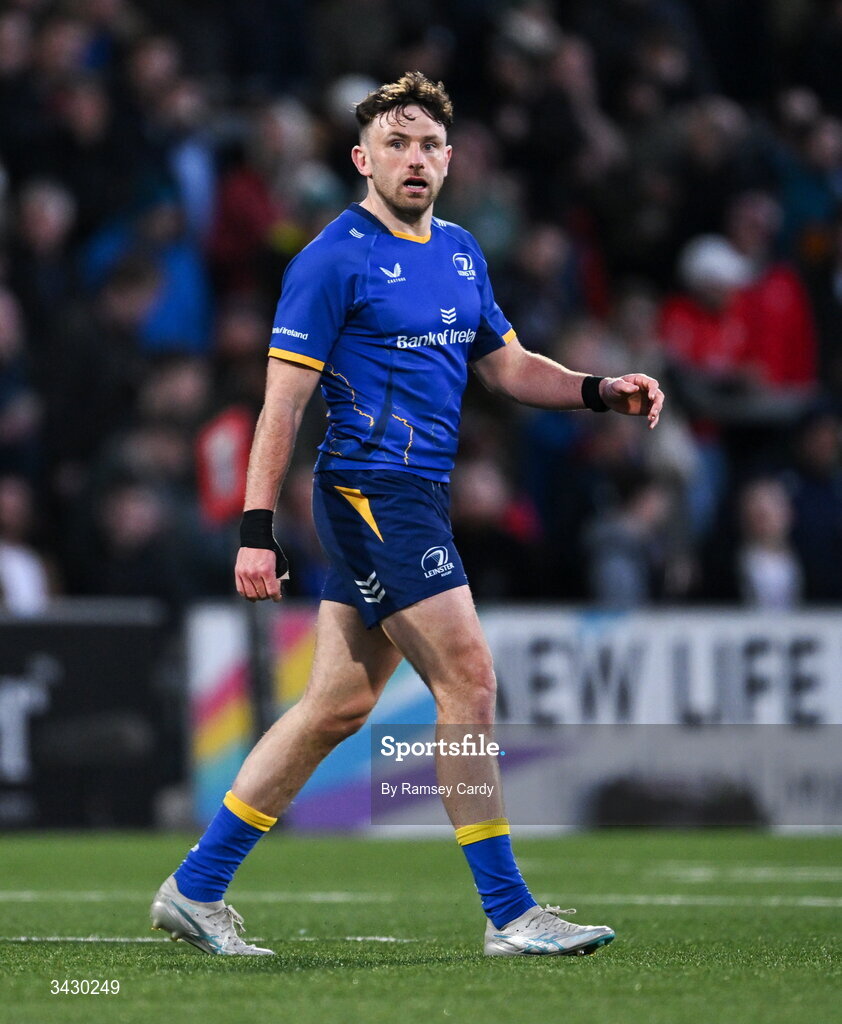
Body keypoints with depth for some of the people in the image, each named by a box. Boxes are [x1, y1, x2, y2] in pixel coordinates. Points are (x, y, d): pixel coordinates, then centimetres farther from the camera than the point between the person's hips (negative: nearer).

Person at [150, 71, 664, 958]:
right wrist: (256, 530, -16)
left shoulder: (459, 251, 15)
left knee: (338, 705, 10)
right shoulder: (335, 259, -9)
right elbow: (283, 399, -11)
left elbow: (506, 365, 24)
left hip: (416, 499, 8)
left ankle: (195, 890, 17)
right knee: (468, 677, -12)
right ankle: (509, 915, -7)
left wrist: (601, 392, 8)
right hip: (371, 491, -8)